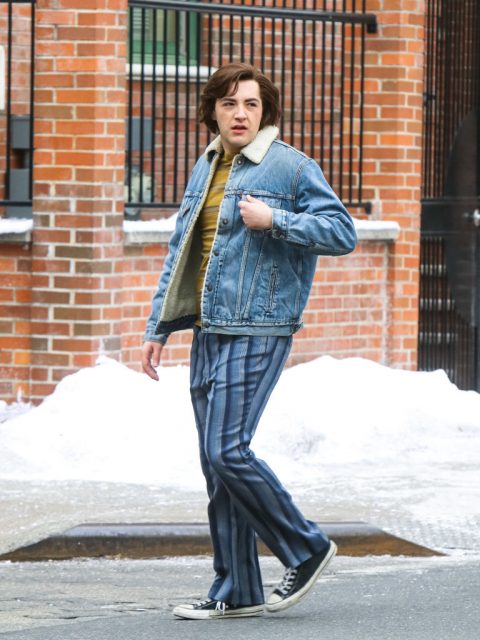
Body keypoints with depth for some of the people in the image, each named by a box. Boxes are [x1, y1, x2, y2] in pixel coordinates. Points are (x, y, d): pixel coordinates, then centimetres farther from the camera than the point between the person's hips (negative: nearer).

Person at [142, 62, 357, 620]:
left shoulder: (290, 167, -5)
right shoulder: (205, 170, 17)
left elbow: (342, 232, -9)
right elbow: (180, 254, 22)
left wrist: (274, 220, -17)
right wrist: (158, 327, 20)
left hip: (257, 333, -7)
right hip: (209, 333, 8)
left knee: (227, 452, -15)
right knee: (216, 463, 6)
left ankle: (306, 549, 3)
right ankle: (236, 593, 12)